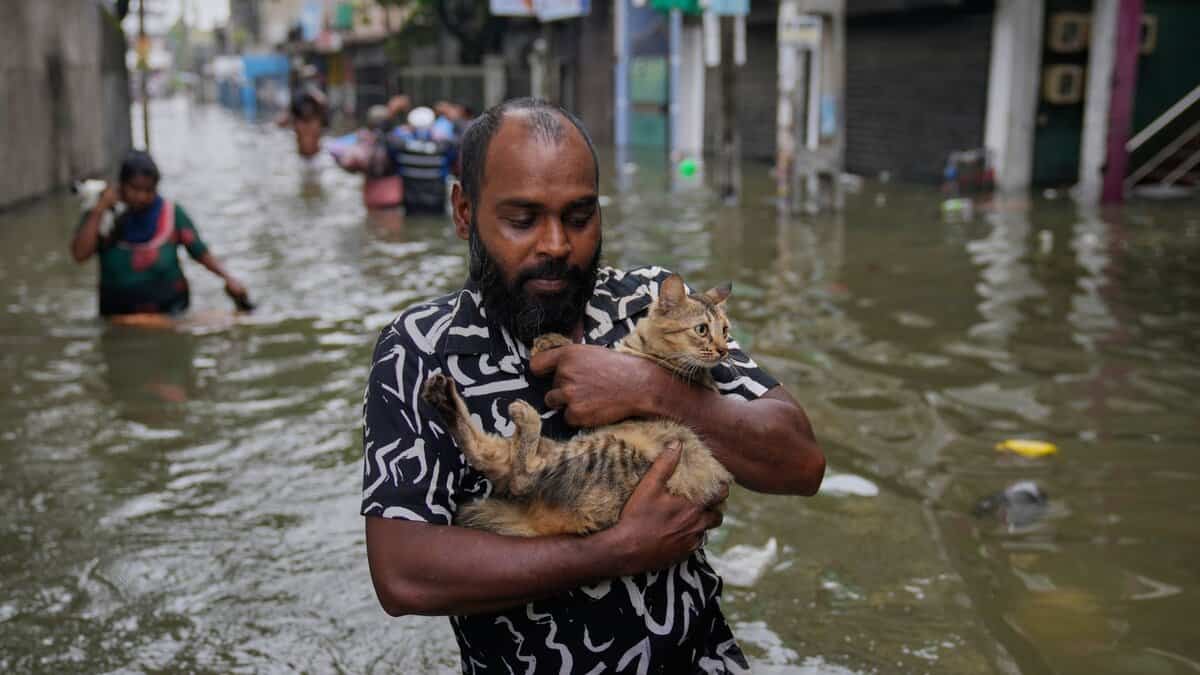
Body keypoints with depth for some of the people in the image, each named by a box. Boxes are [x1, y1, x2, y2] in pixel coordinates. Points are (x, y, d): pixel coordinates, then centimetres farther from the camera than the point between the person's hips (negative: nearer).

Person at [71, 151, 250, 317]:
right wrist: (99, 210, -16)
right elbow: (79, 254, -14)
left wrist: (227, 277, -18)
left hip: (168, 312, -1)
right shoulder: (100, 216, -1)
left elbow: (200, 251, -3)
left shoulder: (171, 214, -4)